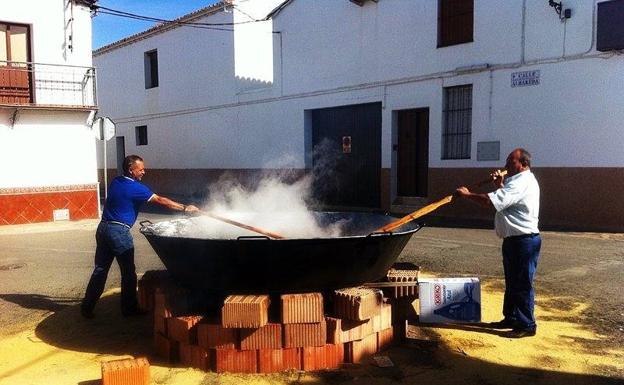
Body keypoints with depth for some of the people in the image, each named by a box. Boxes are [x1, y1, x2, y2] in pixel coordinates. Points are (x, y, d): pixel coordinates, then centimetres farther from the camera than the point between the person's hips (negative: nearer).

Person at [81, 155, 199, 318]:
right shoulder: (135, 188, -12)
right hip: (119, 231, -7)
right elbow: (161, 201, -13)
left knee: (100, 269, 12)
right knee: (128, 272, 5)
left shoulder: (115, 182, 10)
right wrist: (185, 208, -8)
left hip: (103, 228, 7)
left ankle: (87, 307, 15)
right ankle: (129, 308, 14)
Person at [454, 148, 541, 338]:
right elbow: (506, 200, 27)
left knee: (522, 284, -2)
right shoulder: (521, 180, 16)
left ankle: (527, 325, 8)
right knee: (512, 282, 18)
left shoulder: (521, 182, -19)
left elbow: (491, 201, -27)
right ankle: (511, 318, 29)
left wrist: (466, 194, -15)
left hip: (524, 241, -11)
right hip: (515, 239, 11)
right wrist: (500, 185, 11)